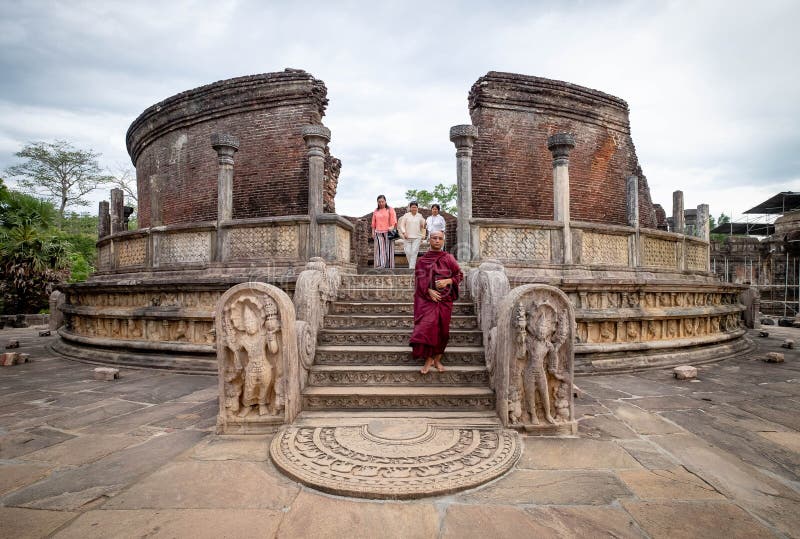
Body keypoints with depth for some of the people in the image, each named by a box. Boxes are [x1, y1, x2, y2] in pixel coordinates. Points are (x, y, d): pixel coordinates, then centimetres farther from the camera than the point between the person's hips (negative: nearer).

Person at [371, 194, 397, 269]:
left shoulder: (390, 210, 7)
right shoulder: (376, 211, 15)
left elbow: (394, 221, -2)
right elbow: (374, 223, 17)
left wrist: (392, 227, -20)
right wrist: (373, 232, 9)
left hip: (388, 233, -2)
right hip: (378, 233, 2)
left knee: (388, 250, -2)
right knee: (380, 250, -9)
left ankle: (389, 267, 3)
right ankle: (380, 266, -17)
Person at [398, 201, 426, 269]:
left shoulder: (420, 216, 8)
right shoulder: (406, 215, 5)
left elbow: (423, 226, 20)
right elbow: (402, 225, 2)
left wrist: (423, 235, 14)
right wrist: (404, 232, -12)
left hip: (417, 237, 0)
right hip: (407, 237, 0)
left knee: (414, 252, -9)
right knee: (408, 252, -3)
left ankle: (412, 267, -8)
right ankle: (411, 264, 18)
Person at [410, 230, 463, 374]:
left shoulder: (448, 258, 6)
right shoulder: (422, 260, 6)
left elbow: (460, 275, 6)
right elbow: (419, 279, 0)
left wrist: (447, 281, -12)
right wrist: (429, 291, -15)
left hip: (445, 300, 1)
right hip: (427, 299, -1)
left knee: (442, 329, 4)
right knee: (427, 327, -15)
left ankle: (437, 359, 19)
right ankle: (428, 359, -3)